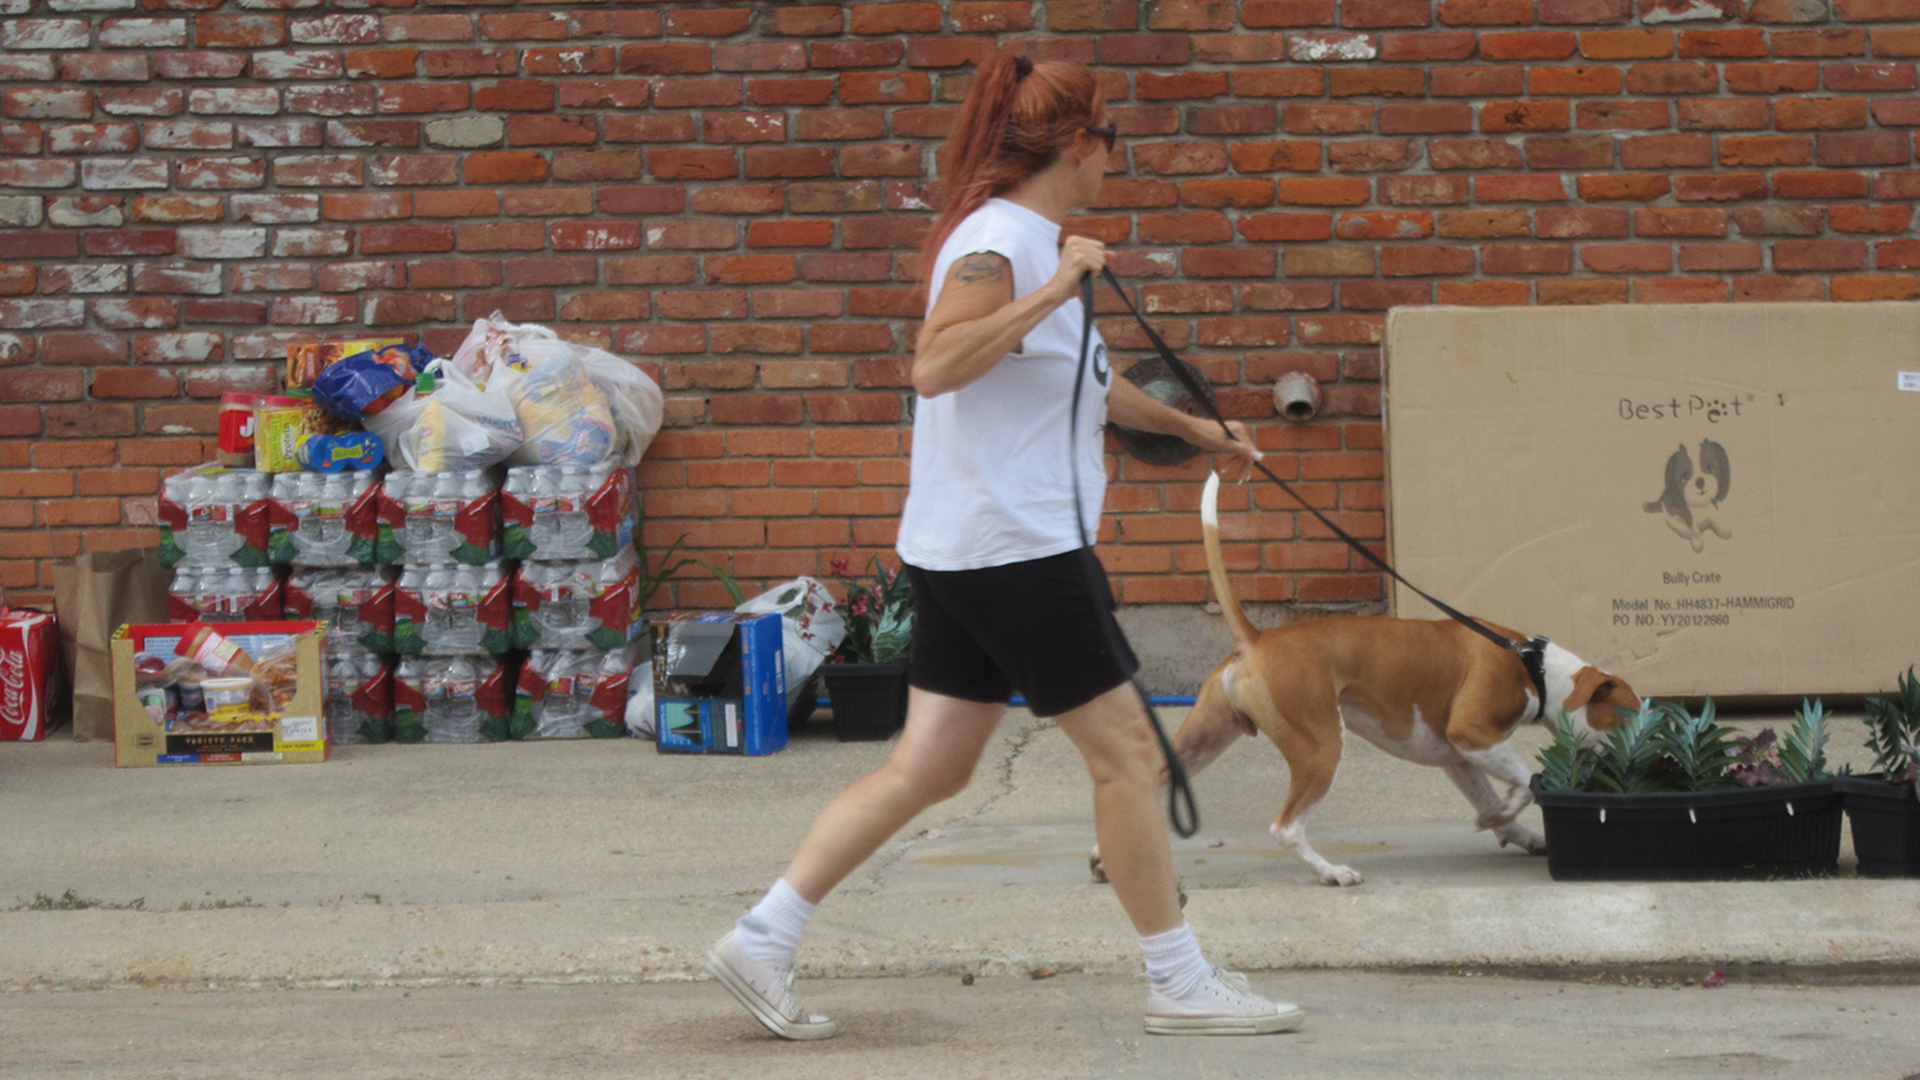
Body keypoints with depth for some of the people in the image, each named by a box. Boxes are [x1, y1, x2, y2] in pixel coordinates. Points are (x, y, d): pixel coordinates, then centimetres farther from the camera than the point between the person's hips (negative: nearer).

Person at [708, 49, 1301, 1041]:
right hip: (1014, 549, -10)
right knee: (1128, 753, -1)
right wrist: (1049, 294, -32)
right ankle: (1178, 983, 8)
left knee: (929, 766, 10)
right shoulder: (1000, 241, -14)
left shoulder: (1026, 241, 18)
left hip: (963, 550, 10)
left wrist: (1190, 427, 42)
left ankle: (762, 940, 8)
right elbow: (934, 366, -31)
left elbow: (1083, 381, 34)